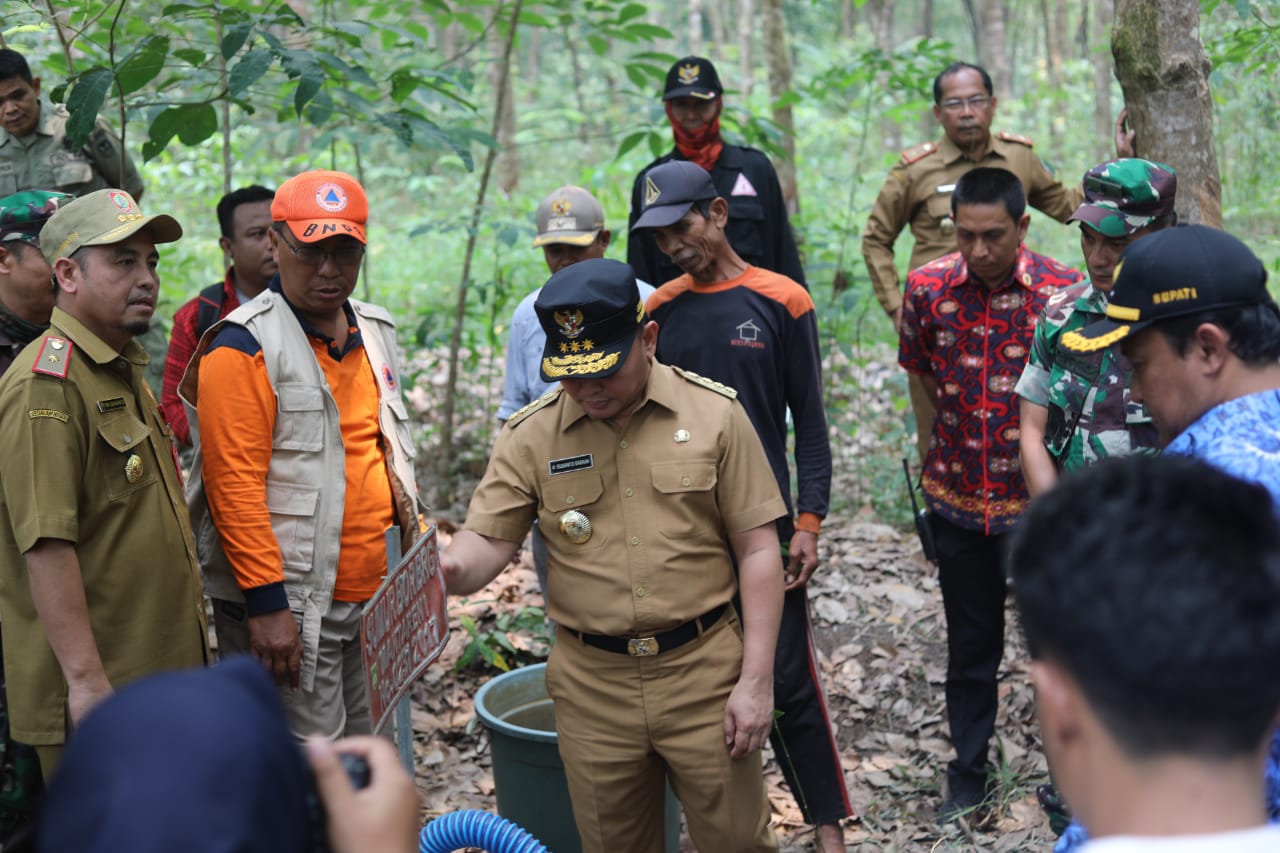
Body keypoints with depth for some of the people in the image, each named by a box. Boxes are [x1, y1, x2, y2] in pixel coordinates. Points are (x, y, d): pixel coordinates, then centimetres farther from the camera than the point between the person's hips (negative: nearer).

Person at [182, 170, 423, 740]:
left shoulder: (374, 330, 12)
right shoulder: (242, 346, -12)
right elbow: (233, 484, -17)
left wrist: (413, 536, 18)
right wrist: (267, 602, -21)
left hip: (370, 598, 8)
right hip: (288, 606, -8)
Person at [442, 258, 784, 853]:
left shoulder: (715, 413, -4)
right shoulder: (529, 436, -1)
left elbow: (757, 550, -3)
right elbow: (488, 540, -4)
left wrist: (756, 680, -7)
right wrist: (450, 571, -29)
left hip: (704, 671, -1)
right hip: (592, 686, 2)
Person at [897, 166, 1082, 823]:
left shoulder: (1065, 290, -14)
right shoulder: (927, 287, -5)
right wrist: (961, 436, 10)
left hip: (1038, 498, -2)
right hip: (957, 496, 2)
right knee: (970, 645, 15)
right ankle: (968, 777, 31)